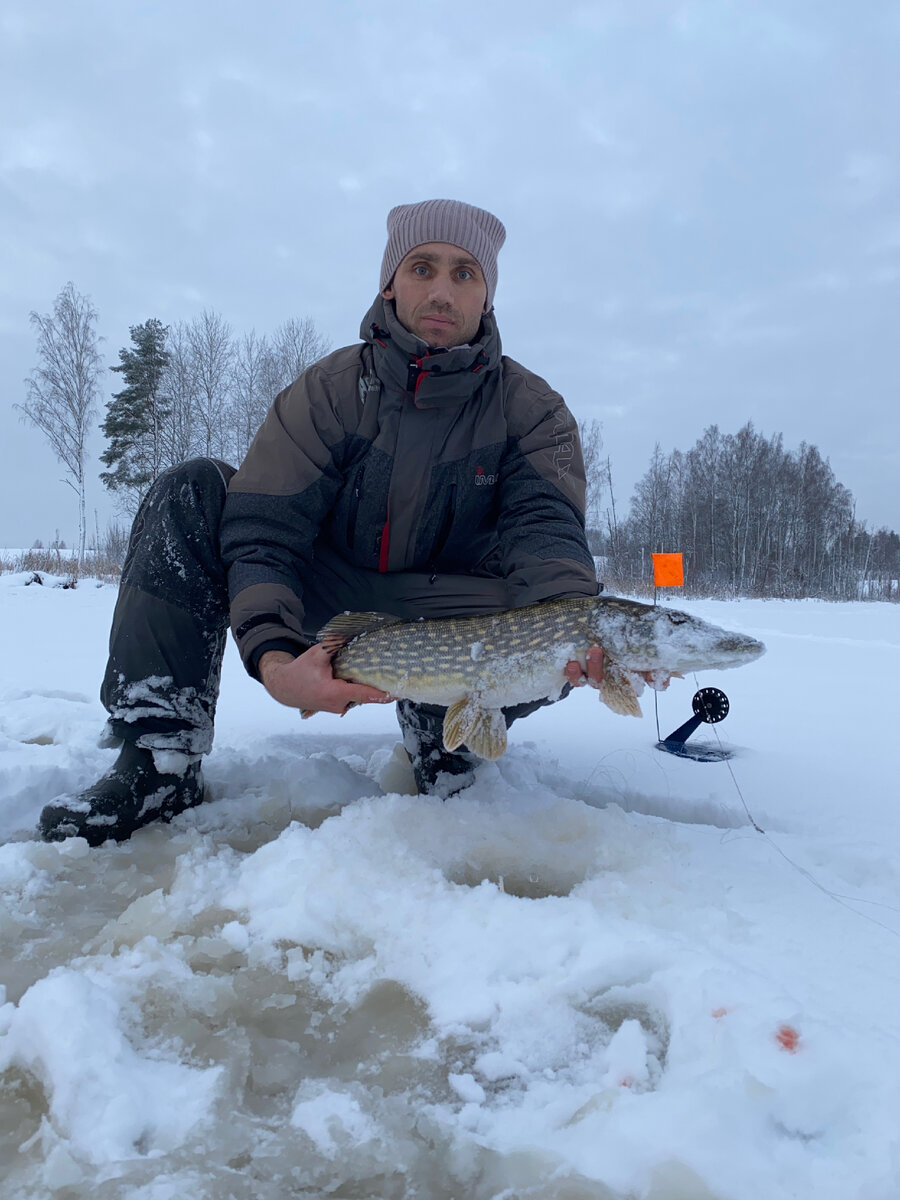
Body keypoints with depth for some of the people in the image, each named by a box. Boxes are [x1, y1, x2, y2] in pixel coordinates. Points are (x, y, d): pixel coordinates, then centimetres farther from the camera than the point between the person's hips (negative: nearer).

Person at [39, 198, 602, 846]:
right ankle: (162, 765, -21)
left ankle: (445, 753, -10)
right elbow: (263, 532, -19)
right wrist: (271, 654, -40)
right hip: (321, 611, 1)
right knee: (192, 492, -20)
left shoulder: (531, 409, -8)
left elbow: (546, 525, -25)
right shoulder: (329, 390, -10)